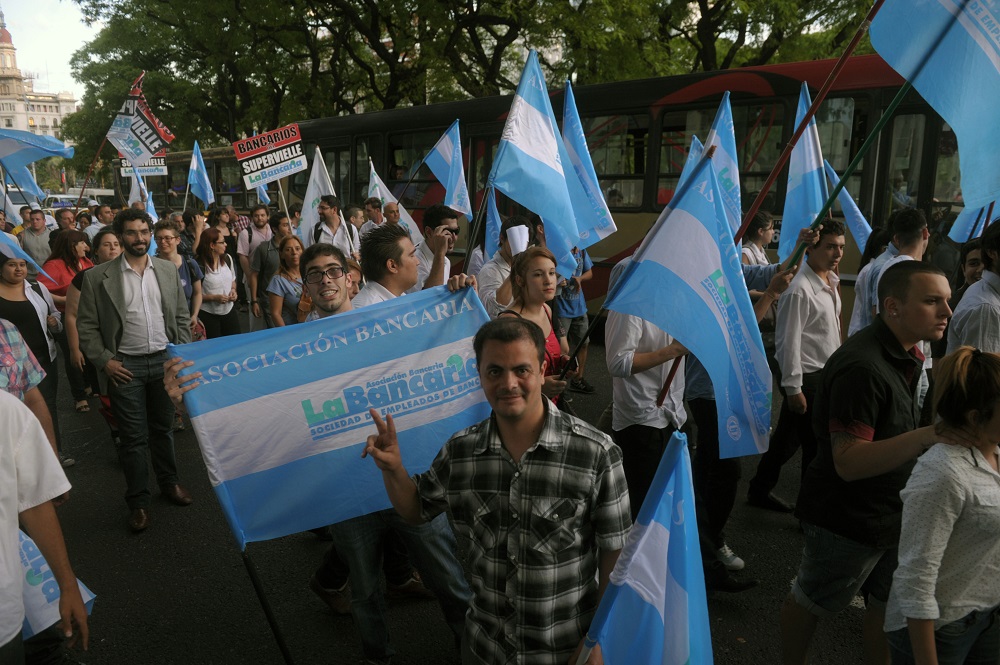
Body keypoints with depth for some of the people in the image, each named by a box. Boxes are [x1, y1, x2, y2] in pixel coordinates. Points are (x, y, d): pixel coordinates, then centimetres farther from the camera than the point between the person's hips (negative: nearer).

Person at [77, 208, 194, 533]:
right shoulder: (97, 276, -4)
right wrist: (105, 360, -10)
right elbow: (86, 326, -2)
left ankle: (169, 483, 33)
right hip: (125, 366, -2)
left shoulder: (168, 270, 5)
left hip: (165, 360, 3)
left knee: (163, 428, 16)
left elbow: (182, 317, 8)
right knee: (133, 437, 4)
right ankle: (138, 501, 18)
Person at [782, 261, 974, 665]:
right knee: (810, 603, 14)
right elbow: (848, 462, -32)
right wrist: (925, 437, -41)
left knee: (888, 609, 20)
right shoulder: (863, 367, -28)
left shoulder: (906, 354, 3)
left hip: (894, 516, 8)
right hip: (847, 522, -8)